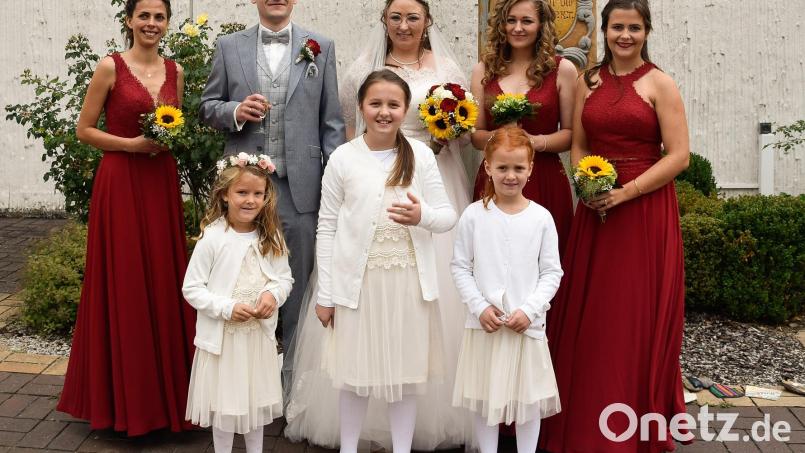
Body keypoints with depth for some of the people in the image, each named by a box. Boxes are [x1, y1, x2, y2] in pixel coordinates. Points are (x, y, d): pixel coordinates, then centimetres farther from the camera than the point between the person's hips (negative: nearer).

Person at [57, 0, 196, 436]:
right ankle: (124, 394, 13)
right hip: (121, 183, -4)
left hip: (162, 183, 5)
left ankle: (165, 387, 19)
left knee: (163, 281, 6)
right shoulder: (110, 67, -4)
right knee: (124, 284, 0)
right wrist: (132, 143, -15)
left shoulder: (175, 71, 10)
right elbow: (84, 129, -3)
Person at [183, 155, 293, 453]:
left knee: (257, 399, 19)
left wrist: (274, 294, -15)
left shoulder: (271, 236, -2)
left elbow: (285, 277, 7)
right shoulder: (212, 237, -15)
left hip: (260, 333, 4)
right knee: (224, 402, 11)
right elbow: (191, 288, -12)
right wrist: (226, 307, -22)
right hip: (222, 336, -4)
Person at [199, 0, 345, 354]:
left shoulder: (321, 47, 7)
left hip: (300, 186, -1)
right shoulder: (228, 46, 9)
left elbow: (331, 122, 4)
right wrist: (234, 112, -10)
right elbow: (207, 106, 13)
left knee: (299, 282, 6)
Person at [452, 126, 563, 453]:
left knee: (529, 398, 9)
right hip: (484, 323, 0)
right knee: (485, 399, 11)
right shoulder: (474, 215, -3)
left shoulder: (541, 218, -2)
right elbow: (461, 267, 0)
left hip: (528, 324, 0)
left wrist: (530, 309, -11)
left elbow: (551, 272, 0)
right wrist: (479, 306, -10)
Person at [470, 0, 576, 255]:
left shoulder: (562, 69, 1)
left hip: (545, 181, -2)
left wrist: (536, 141, -17)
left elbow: (571, 133, 0)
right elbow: (476, 134, 9)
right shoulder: (484, 70, 8)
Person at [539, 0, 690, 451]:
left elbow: (679, 156, -9)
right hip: (596, 210, 4)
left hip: (646, 210, -4)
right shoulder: (589, 81, 10)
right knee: (589, 315, 7)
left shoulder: (660, 84, -4)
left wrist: (626, 192, -17)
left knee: (639, 315, 3)